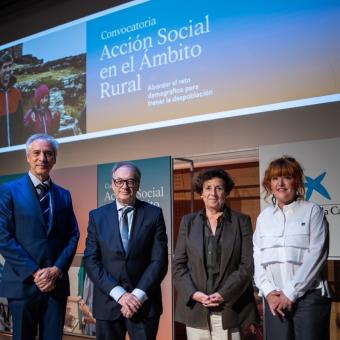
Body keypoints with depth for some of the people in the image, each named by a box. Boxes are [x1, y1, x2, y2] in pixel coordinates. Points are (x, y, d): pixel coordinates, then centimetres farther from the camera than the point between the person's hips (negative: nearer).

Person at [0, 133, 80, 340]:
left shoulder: (64, 195, 12)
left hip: (56, 282, 3)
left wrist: (57, 270, -7)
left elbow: (73, 236, 8)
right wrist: (33, 272, -13)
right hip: (23, 283, -3)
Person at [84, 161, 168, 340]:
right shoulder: (97, 216, 3)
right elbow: (91, 260, -3)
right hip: (108, 302, 1)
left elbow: (159, 260, -4)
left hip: (145, 302, -1)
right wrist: (119, 294, -13)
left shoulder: (154, 214, 0)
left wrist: (138, 295, -13)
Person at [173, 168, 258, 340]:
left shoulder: (241, 221, 6)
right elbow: (179, 264, 7)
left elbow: (247, 264, -1)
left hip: (230, 306, -2)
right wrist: (193, 293, -8)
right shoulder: (188, 221, 11)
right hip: (195, 306, 2)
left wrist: (224, 294, -12)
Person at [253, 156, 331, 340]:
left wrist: (291, 293, -11)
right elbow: (258, 259, 9)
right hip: (275, 299, 3)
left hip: (309, 297, -3)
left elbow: (316, 256, -8)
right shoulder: (264, 217, 11)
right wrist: (269, 292, -5)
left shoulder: (312, 211, -1)